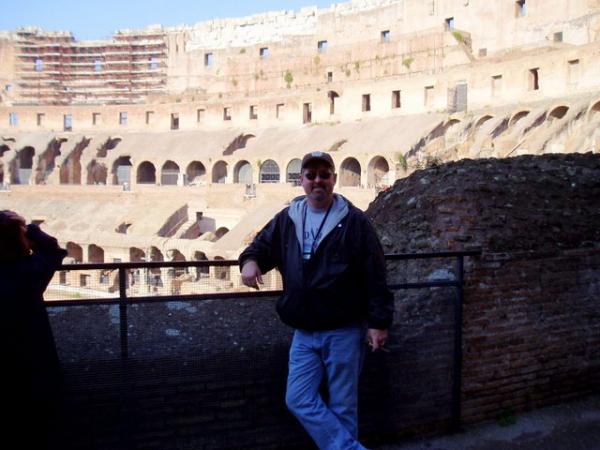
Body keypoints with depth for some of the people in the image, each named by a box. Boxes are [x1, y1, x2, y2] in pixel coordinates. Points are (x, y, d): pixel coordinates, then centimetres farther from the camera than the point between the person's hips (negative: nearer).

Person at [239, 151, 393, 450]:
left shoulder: (354, 221, -7)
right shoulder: (287, 219, 6)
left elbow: (375, 276, -8)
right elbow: (261, 246, 17)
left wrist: (378, 322, -10)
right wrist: (251, 261, -7)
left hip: (344, 332, -4)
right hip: (304, 333, 5)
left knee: (342, 406, 7)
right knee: (299, 400, 3)